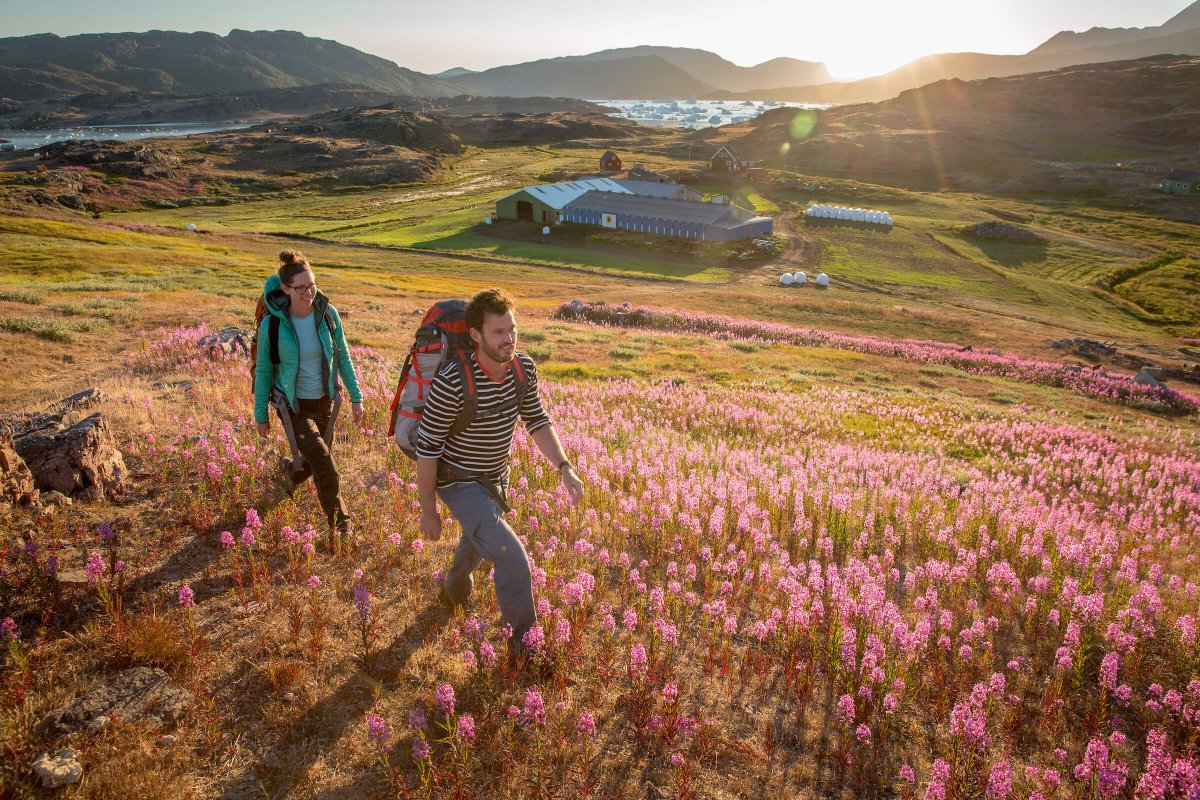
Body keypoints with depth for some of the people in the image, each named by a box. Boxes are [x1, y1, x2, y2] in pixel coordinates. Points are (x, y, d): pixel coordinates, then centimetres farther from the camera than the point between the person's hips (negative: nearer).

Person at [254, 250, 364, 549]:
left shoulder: (327, 313, -12)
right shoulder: (272, 324, -18)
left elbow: (342, 356, 0)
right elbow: (263, 371, -7)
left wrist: (356, 396, 1)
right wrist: (261, 415, 0)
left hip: (324, 400, 4)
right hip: (293, 404, -4)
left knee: (316, 460, 19)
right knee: (323, 463, -16)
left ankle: (292, 472, 56)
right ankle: (340, 525, 0)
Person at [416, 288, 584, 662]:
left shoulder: (524, 368, -14)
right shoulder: (452, 382, -31)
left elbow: (537, 421, -1)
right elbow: (427, 447, -21)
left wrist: (564, 467, -15)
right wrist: (429, 511, -14)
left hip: (497, 477, 7)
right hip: (461, 483, -7)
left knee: (477, 541, 31)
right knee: (512, 558, -15)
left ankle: (455, 591, 64)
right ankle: (524, 644, 6)